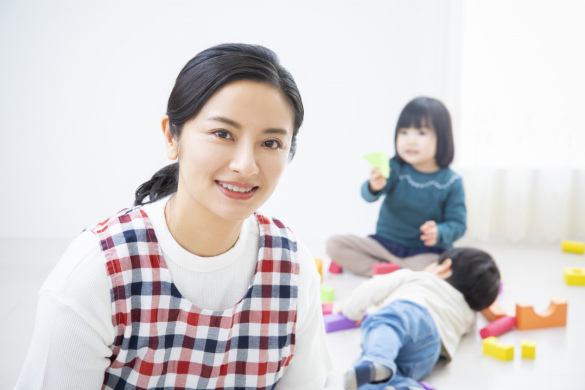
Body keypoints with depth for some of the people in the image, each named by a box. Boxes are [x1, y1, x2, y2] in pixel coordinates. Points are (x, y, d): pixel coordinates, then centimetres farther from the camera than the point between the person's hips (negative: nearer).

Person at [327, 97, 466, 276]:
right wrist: (374, 187, -49)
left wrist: (439, 233, -29)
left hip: (427, 251, -1)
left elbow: (457, 223, -7)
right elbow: (367, 196, -24)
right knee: (334, 244, -14)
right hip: (385, 242, 1)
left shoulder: (451, 182, -8)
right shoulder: (394, 167, -8)